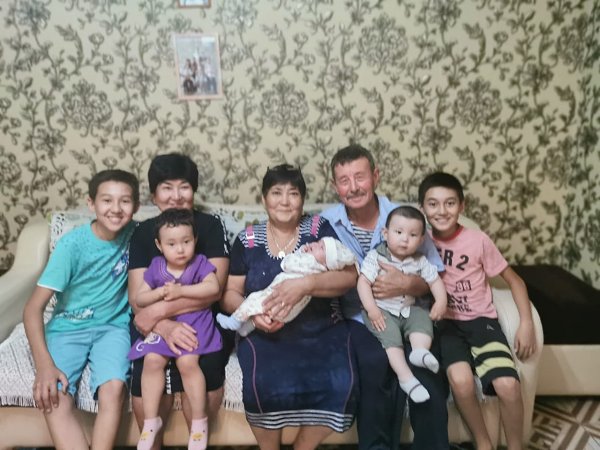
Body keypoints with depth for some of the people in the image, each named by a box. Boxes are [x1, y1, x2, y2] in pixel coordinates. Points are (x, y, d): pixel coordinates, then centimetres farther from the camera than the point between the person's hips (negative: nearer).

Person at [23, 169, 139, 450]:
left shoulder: (134, 234, -7)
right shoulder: (73, 244, -15)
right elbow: (33, 308, -14)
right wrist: (44, 365, -24)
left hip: (112, 326, 1)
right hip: (68, 328, -1)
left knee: (113, 388, -27)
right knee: (53, 398, -26)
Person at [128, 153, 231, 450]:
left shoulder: (211, 226, -3)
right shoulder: (143, 232, 3)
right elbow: (137, 297, -5)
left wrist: (161, 309, -23)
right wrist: (164, 327, -25)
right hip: (155, 325, 2)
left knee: (204, 365, -23)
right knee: (144, 380, -17)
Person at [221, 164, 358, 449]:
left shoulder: (319, 229, 4)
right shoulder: (248, 240, 6)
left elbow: (349, 276, -7)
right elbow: (229, 293, 8)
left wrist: (305, 284, -25)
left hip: (321, 332, 1)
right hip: (265, 334, 0)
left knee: (340, 385, -25)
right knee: (263, 386, -29)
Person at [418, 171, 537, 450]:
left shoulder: (478, 241, -6)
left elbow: (514, 281, 2)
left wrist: (526, 324, -8)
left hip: (480, 319, 0)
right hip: (445, 322, 0)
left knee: (507, 385, -24)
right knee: (461, 381, -28)